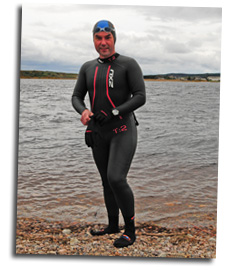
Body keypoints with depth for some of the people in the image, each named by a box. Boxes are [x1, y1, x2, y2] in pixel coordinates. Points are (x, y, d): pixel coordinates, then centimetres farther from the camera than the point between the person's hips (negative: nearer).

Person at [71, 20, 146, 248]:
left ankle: (130, 230, -3)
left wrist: (114, 113, -22)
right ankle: (113, 225, 30)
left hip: (123, 130, -6)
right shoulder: (88, 68, 10)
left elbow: (140, 97, -12)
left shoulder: (129, 64, -6)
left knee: (116, 179, -19)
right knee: (107, 180, 13)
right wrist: (83, 112, -12)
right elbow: (76, 97, 11)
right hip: (98, 133, 6)